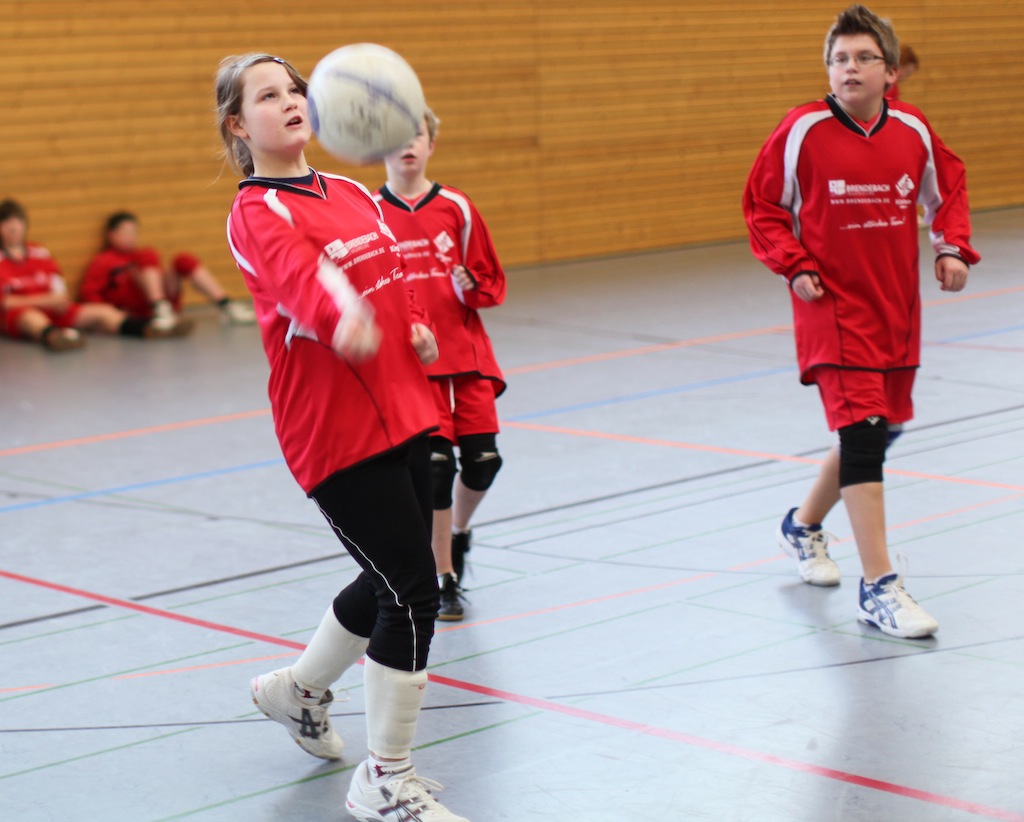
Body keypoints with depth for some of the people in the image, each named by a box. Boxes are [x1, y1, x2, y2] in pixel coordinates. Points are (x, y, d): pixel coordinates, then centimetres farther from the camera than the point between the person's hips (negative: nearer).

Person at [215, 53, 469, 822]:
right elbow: (301, 280, -34)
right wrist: (344, 319, -56)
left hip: (402, 416, 8)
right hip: (336, 433, -8)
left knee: (391, 582, 18)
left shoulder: (353, 194, 13)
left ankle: (300, 688, 46)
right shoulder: (257, 214, -12)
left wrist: (418, 326, 3)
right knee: (414, 592, -9)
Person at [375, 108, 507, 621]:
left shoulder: (456, 207, 2)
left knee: (482, 461, -2)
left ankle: (460, 531, 32)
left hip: (466, 353, 2)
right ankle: (444, 579, 7)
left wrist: (470, 287, -13)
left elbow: (491, 282, 7)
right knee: (434, 464, -9)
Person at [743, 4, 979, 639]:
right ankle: (879, 589, -14)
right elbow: (763, 207, 0)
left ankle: (805, 524, 43)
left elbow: (948, 188, 16)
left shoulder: (913, 129, 0)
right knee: (863, 431, -16)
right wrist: (795, 266, -12)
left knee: (881, 429, 17)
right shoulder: (803, 132, -11)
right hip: (833, 306, -5)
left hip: (897, 309, 6)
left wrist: (954, 248, 1)